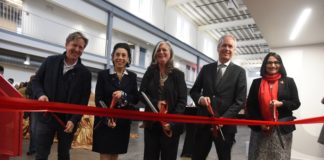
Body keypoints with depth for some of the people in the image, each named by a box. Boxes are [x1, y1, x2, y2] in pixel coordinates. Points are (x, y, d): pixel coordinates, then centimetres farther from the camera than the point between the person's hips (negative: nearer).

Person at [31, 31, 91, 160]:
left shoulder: (85, 73, -2)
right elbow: (36, 80, 9)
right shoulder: (50, 61, 1)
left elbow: (84, 100, -2)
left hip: (68, 120, 0)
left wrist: (74, 120, -11)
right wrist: (40, 94, -13)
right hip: (46, 117, 0)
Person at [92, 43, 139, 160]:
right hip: (104, 121, -2)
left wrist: (123, 95, -17)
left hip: (123, 122, 2)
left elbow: (136, 99, 3)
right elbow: (98, 100, -5)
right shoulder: (103, 74, -2)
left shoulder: (132, 77, 6)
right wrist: (107, 119, -17)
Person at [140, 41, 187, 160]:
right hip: (151, 123, 2)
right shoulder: (150, 72, 6)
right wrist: (155, 103, -18)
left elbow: (182, 100, -5)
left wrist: (172, 122, -16)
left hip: (172, 125, -1)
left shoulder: (178, 74, 0)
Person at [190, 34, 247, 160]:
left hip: (226, 124, -1)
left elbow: (240, 100, -5)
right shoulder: (206, 69, 8)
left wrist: (224, 118, -17)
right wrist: (200, 98, -13)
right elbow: (193, 90, 11)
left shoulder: (239, 72, 1)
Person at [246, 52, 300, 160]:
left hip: (282, 129, 0)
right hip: (260, 129, 1)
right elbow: (250, 105, 4)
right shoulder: (257, 82, 5)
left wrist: (280, 103, -15)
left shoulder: (289, 81, 4)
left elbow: (296, 103, 4)